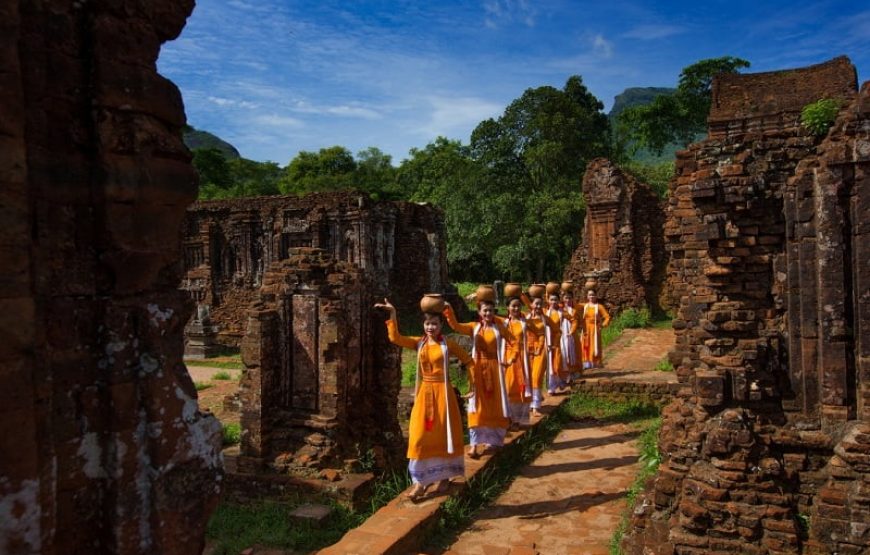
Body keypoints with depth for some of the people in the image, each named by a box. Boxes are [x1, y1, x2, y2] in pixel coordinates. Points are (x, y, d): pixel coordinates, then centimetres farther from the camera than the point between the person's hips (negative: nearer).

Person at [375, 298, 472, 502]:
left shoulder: (448, 345, -4)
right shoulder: (419, 343, 2)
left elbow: (468, 361, 4)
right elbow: (395, 338, -12)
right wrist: (392, 315, -19)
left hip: (442, 392, -2)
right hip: (424, 392, 2)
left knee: (444, 435, 7)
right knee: (420, 436, 1)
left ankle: (444, 477, 23)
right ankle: (420, 481, 8)